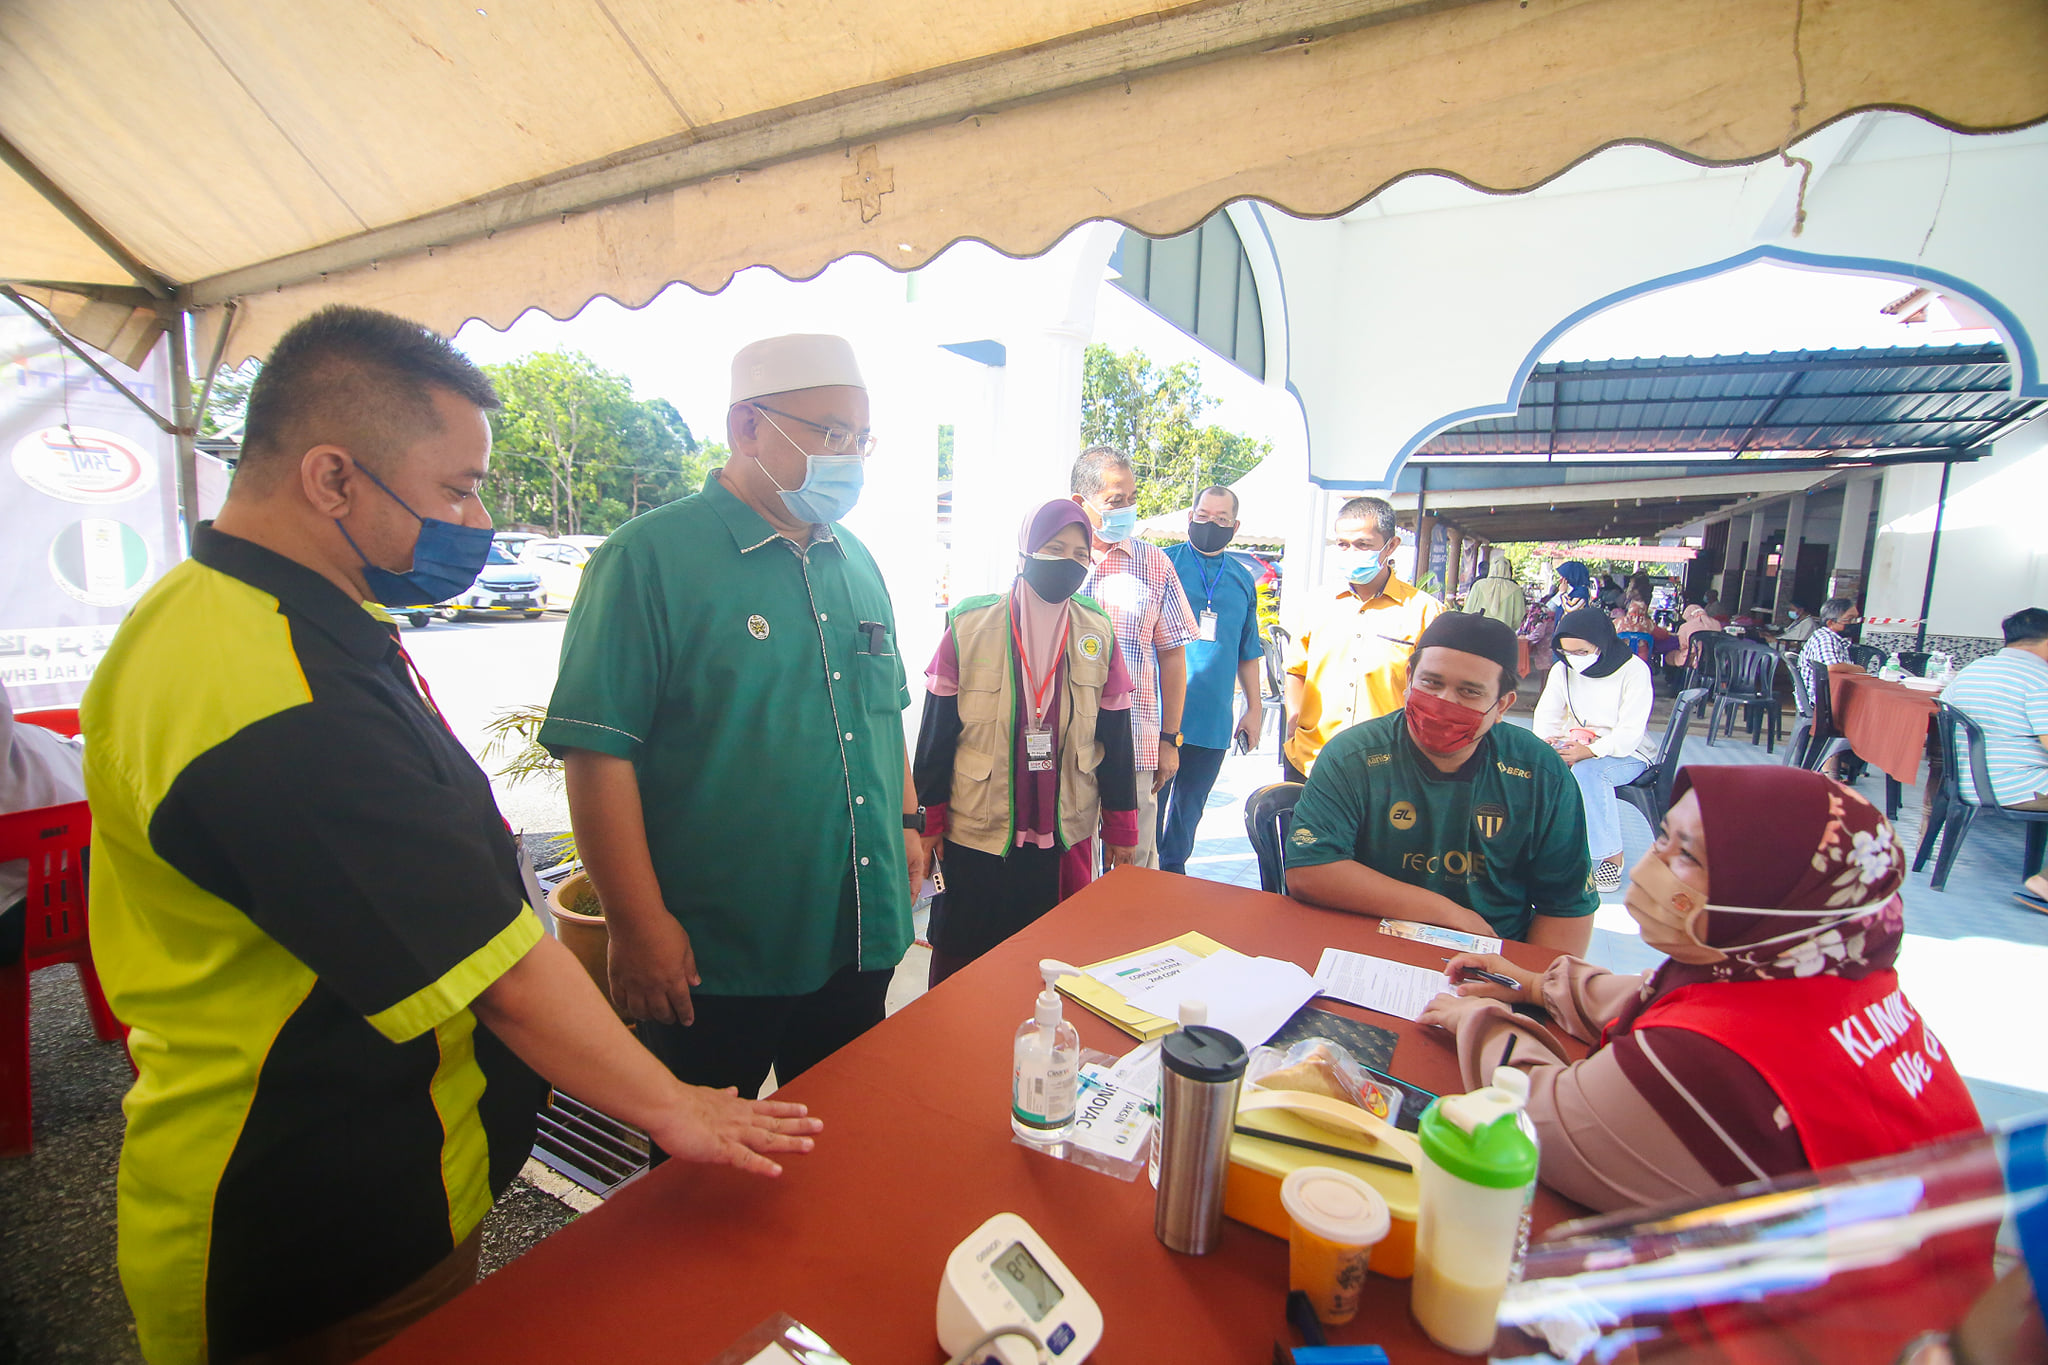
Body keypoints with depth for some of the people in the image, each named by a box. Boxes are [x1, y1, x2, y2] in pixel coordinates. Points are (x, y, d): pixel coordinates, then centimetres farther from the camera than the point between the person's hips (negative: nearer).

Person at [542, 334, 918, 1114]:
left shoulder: (856, 563, 8)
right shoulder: (651, 557, -13)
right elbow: (597, 750, -17)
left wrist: (906, 821, 13)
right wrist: (638, 923, -18)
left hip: (860, 938, 6)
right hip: (712, 960, -6)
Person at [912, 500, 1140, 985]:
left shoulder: (1098, 632, 0)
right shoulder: (970, 624, -8)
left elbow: (1115, 738, 5)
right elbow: (936, 731, -3)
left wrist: (1121, 829, 7)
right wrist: (929, 818, -2)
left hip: (1065, 835, 2)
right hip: (975, 832, -2)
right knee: (961, 960, 13)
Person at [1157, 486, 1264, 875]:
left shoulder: (1243, 580, 12)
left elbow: (1249, 653, 18)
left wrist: (1255, 709, 15)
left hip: (1213, 720, 4)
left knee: (1189, 807, 14)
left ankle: (1171, 871, 30)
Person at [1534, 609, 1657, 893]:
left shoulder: (1634, 670, -13)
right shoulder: (1562, 670, 2)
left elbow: (1630, 732, -20)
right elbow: (1546, 715, -1)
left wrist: (1589, 751, -36)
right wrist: (1546, 741, -24)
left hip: (1626, 753, -4)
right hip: (1576, 745, 4)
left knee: (1588, 771, -37)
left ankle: (1612, 856, -23)